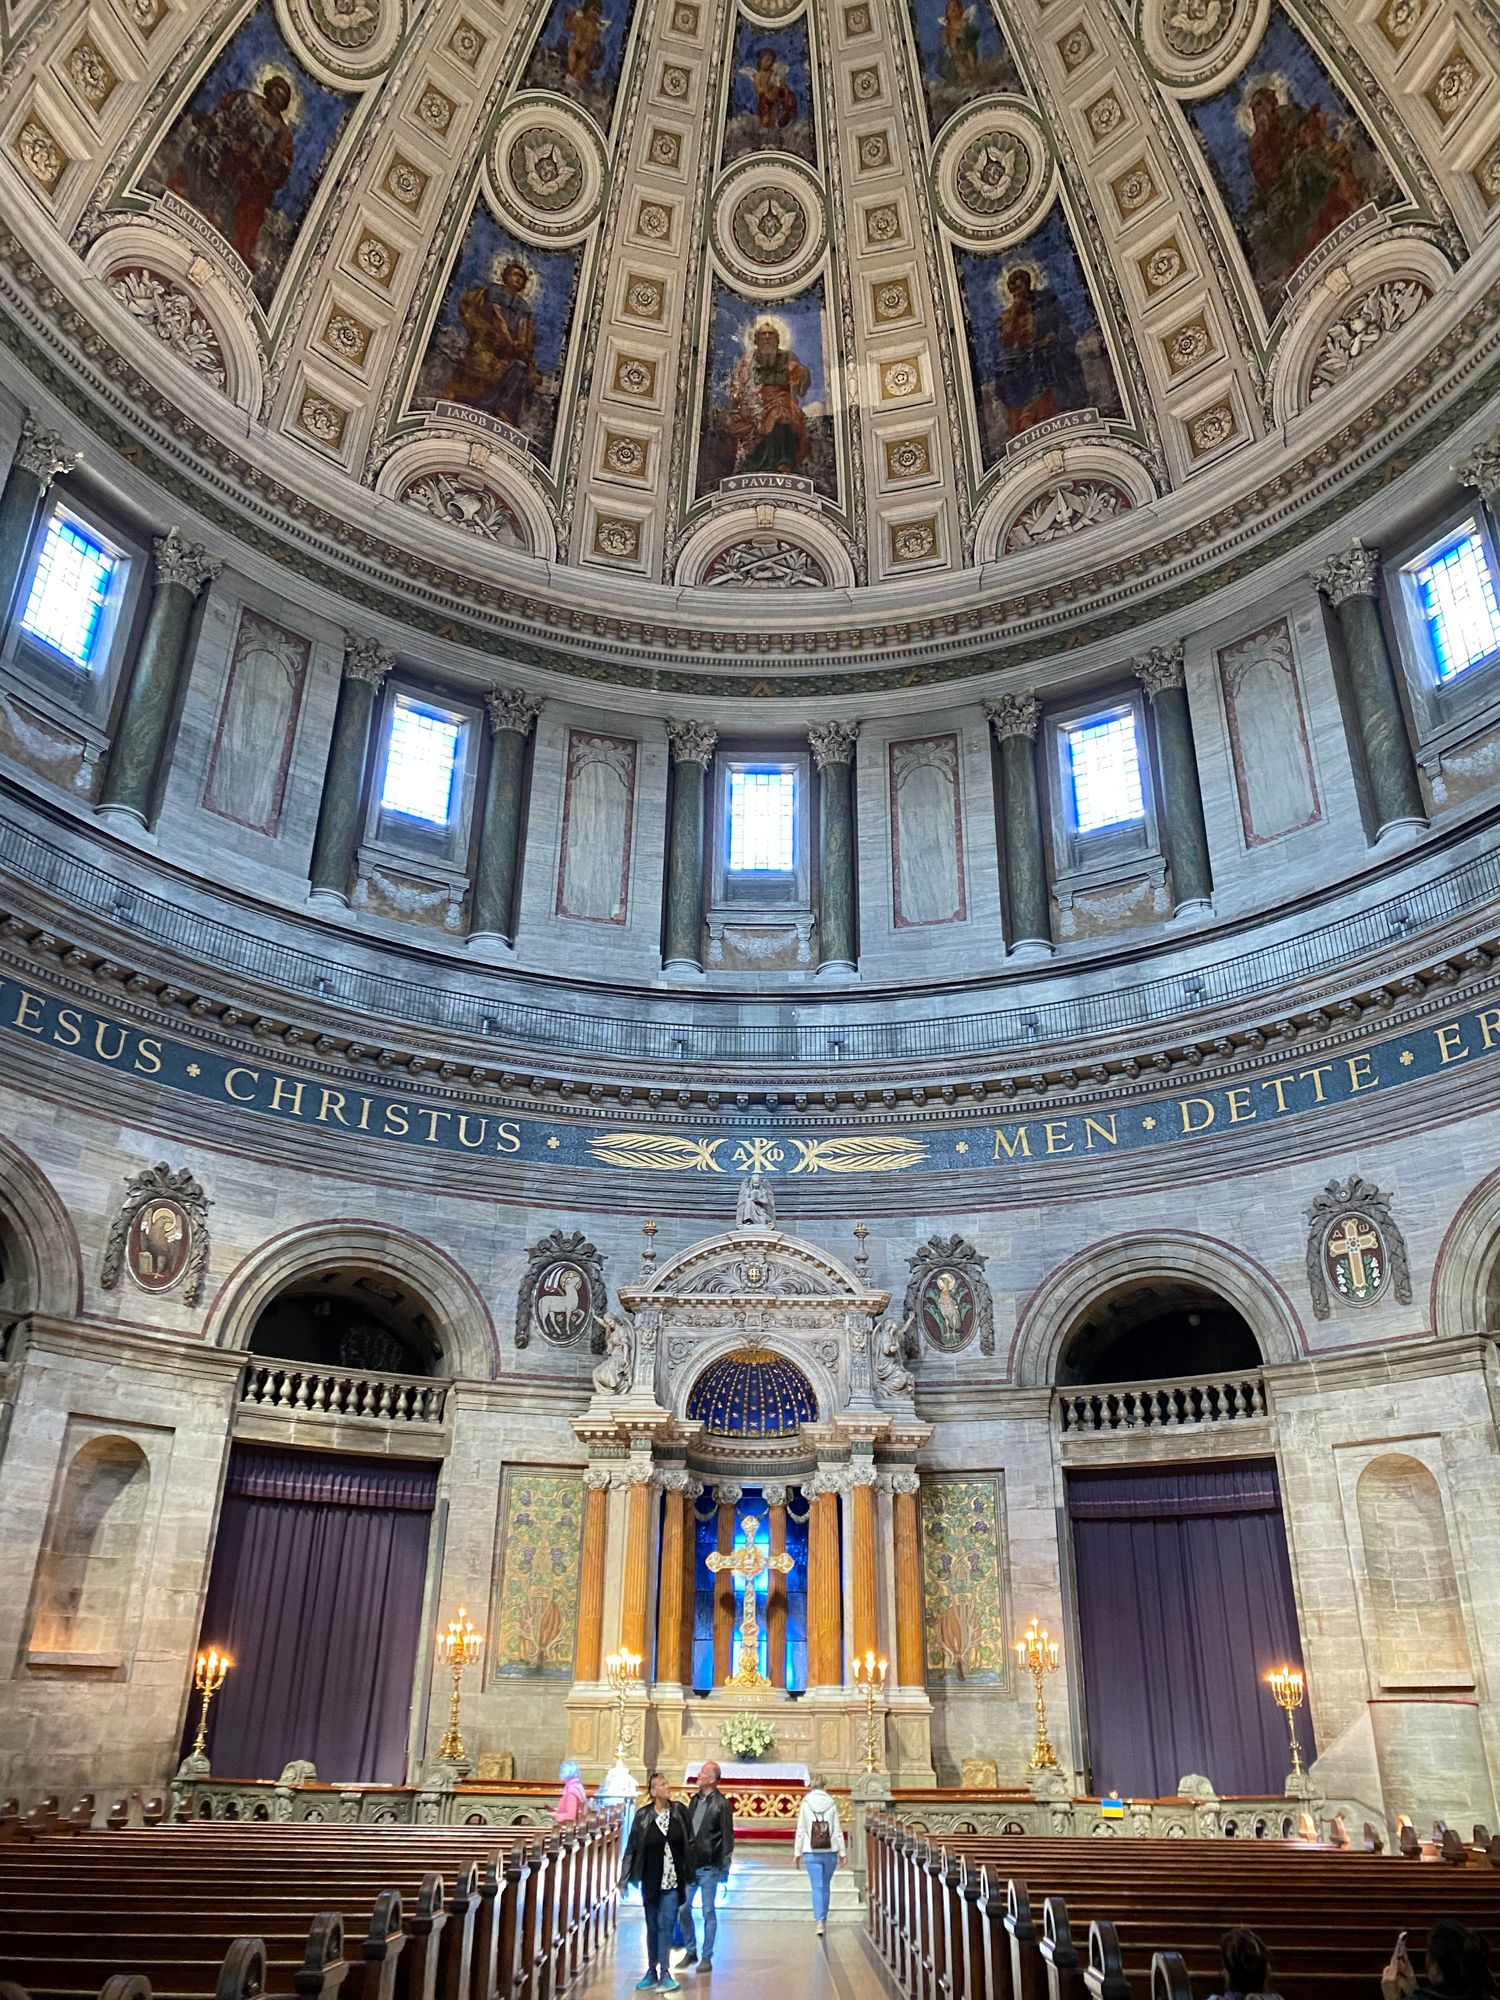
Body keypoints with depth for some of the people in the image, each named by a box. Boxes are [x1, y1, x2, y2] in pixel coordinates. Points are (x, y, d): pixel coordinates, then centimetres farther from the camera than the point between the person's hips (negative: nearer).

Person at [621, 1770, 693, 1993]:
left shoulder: (679, 1812, -3)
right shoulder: (643, 1816, -7)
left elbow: (688, 1845, 3)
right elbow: (631, 1848, -4)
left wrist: (689, 1875, 6)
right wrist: (625, 1879, -6)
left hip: (673, 1880, 0)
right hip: (651, 1881, 0)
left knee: (666, 1925, -5)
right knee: (652, 1927, 10)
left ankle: (664, 1974, 1)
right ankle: (652, 1972, 22)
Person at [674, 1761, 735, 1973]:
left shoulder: (722, 1804, -8)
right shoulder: (694, 1801, 10)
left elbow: (727, 1837, -9)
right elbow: (686, 1831, 15)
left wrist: (724, 1869, -11)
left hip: (709, 1866, -6)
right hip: (689, 1864, 6)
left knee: (708, 1912, 3)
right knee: (683, 1909, 8)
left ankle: (707, 1957, 14)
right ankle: (691, 1951, 24)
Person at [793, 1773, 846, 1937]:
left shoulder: (806, 1804, -3)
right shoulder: (831, 1805, 0)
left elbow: (801, 1830, -2)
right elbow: (837, 1830, 1)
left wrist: (797, 1852, 4)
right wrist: (842, 1852, 7)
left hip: (811, 1852, -2)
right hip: (830, 1851, 2)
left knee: (817, 1887, -2)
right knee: (826, 1886, 16)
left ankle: (819, 1921, -14)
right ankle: (822, 1918, 24)